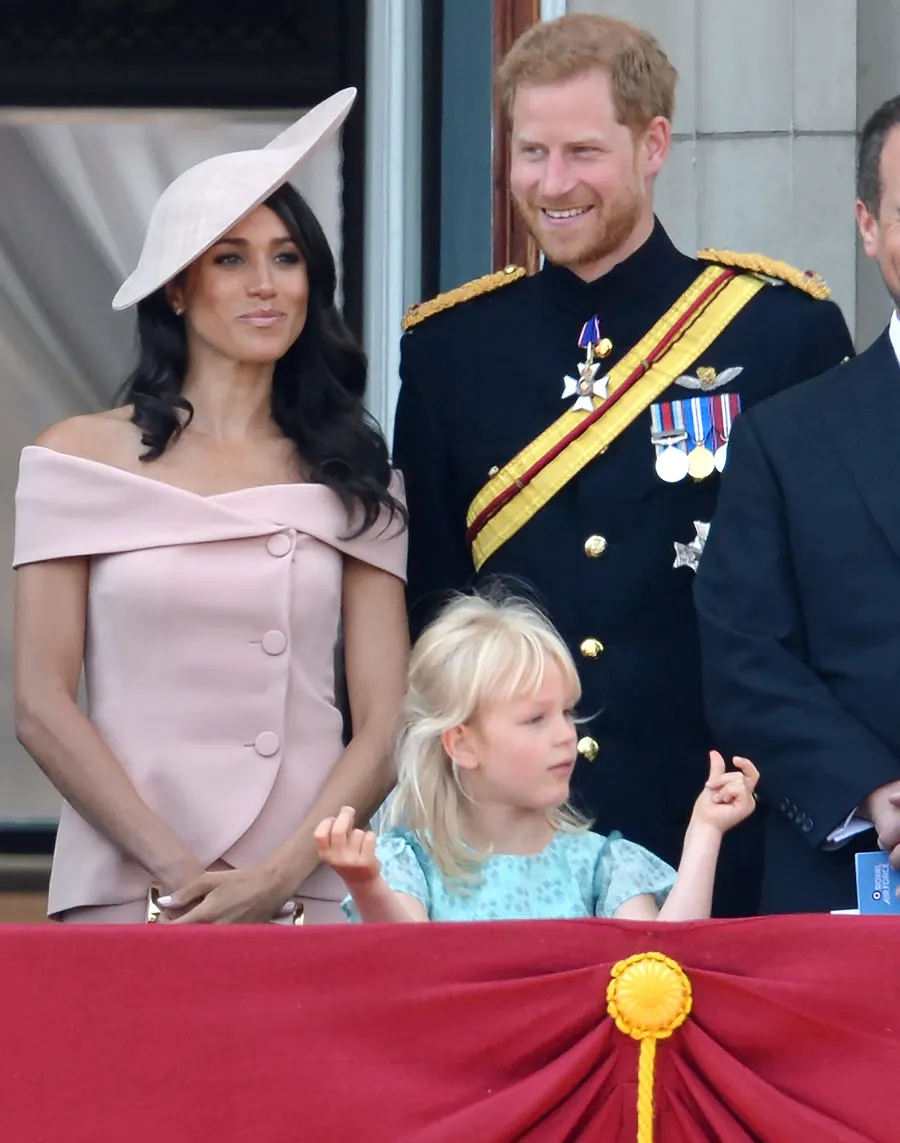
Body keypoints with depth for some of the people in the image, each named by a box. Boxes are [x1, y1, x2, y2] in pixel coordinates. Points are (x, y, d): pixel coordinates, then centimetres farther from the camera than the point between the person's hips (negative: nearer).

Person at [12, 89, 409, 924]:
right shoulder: (81, 458, 2)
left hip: (310, 898, 2)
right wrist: (178, 874, -11)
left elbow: (386, 721, 3)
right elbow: (41, 707, -3)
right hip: (128, 894, -1)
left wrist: (280, 875, -12)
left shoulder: (350, 477, 8)